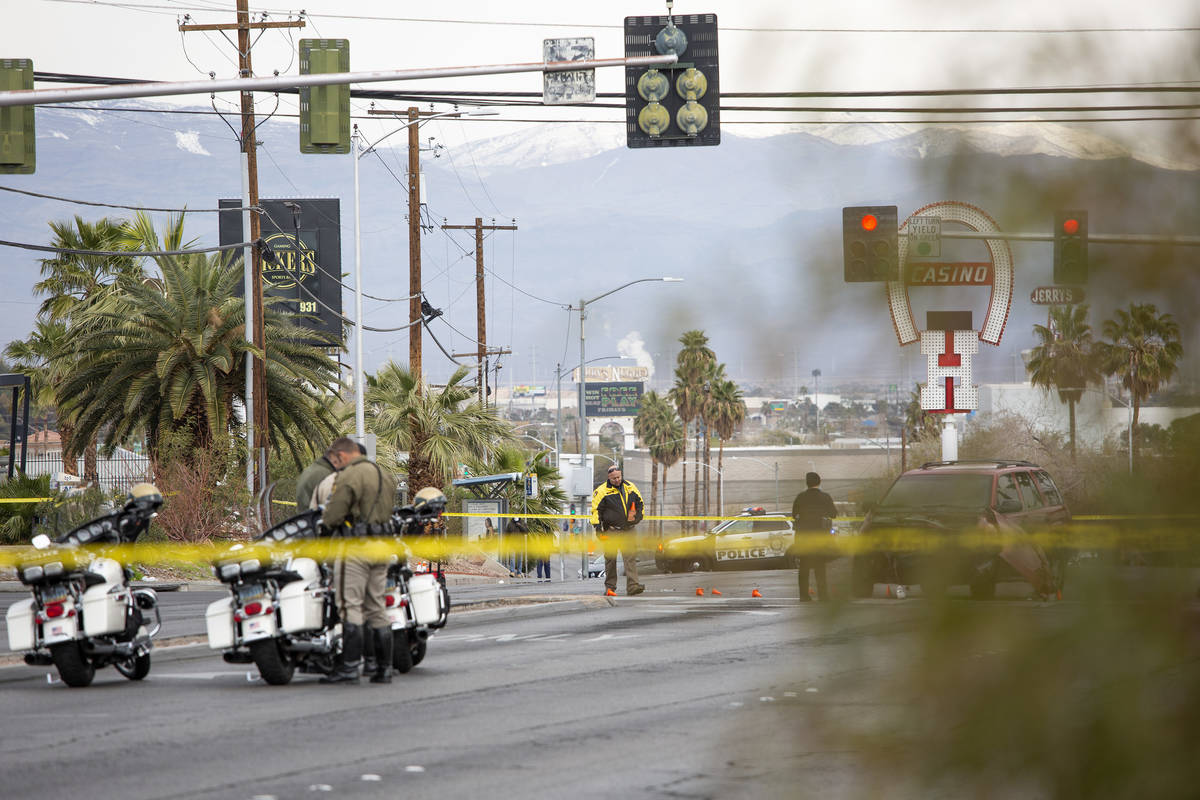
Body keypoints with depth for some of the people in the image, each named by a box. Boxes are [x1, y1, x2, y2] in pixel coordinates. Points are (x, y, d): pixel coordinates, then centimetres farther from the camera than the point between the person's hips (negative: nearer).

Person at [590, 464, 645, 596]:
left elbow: (640, 503, 21)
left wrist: (638, 517, 8)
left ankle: (632, 586, -16)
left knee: (631, 557, -8)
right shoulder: (602, 491, -4)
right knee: (610, 558, 4)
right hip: (611, 530, -3)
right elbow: (596, 510, -4)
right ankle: (610, 587, 14)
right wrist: (598, 527, -11)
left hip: (628, 530, 3)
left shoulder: (630, 488, 8)